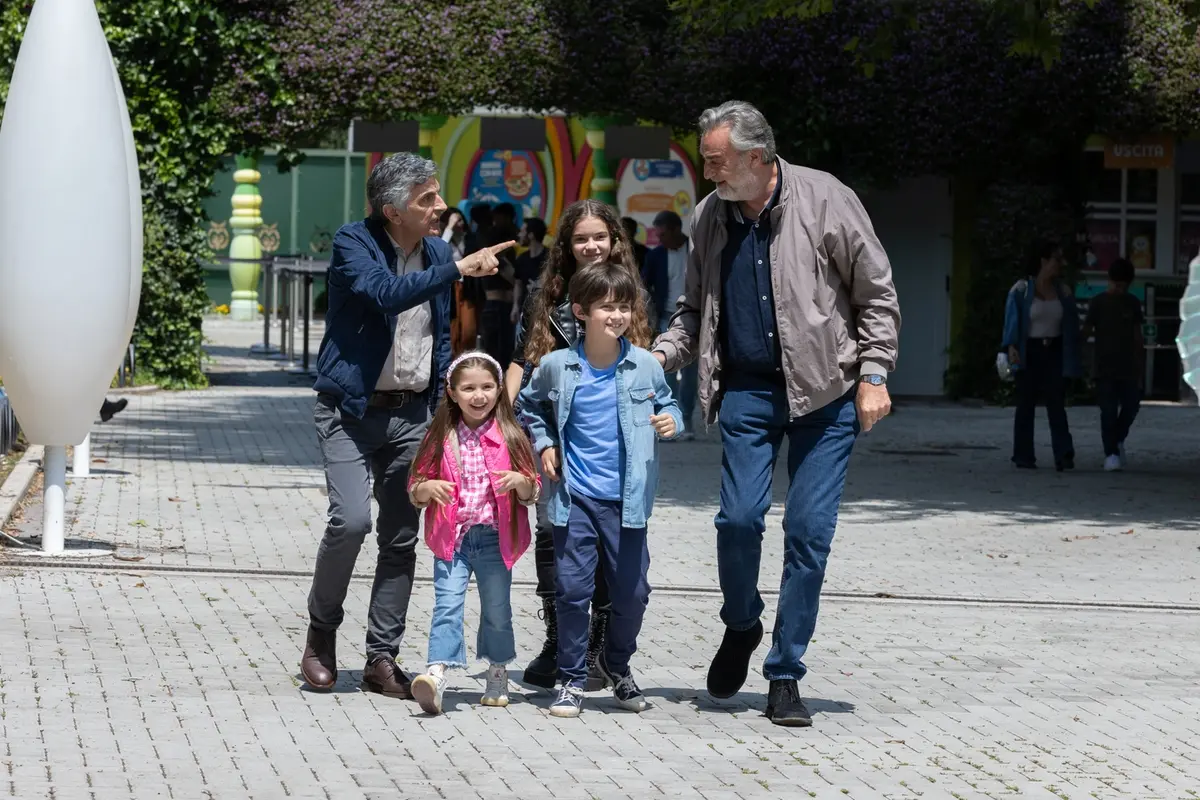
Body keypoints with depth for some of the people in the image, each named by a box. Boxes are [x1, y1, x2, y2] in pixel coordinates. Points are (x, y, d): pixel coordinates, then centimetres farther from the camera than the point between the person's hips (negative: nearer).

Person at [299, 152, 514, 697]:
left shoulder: (436, 252, 9)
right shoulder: (353, 244, -10)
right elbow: (387, 293, -29)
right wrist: (458, 269, -32)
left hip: (410, 414, 6)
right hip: (350, 409, -5)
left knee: (402, 538, 3)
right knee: (351, 519, -19)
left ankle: (382, 659, 9)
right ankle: (321, 632, 4)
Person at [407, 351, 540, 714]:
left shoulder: (509, 436, 2)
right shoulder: (441, 438, 3)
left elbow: (532, 493, 5)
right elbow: (414, 487, 7)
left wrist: (520, 481, -17)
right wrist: (429, 488, -15)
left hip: (495, 538, 1)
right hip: (452, 537, -1)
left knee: (497, 609, 11)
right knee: (447, 604, -15)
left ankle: (498, 675, 29)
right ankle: (436, 675, -27)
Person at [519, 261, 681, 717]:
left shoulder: (645, 366, -2)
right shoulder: (557, 367, -3)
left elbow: (666, 403, 14)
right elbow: (531, 405, 17)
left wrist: (670, 420, -8)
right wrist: (544, 444, 4)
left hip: (626, 498, 1)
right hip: (575, 497, -1)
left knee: (632, 591, 5)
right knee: (573, 589, -2)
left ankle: (617, 663, 31)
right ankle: (572, 680, 10)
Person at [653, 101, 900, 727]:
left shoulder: (825, 201, -7)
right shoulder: (709, 217, 5)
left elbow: (877, 295, -1)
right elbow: (696, 309, 19)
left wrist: (873, 376, -6)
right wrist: (663, 353, 1)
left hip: (825, 390, -3)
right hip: (747, 388, 3)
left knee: (809, 529, -4)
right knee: (739, 517, -9)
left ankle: (785, 675, 6)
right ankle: (740, 627, 21)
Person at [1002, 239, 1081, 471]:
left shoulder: (1062, 291, 9)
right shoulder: (1021, 290, -3)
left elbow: (1071, 326, 12)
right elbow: (1012, 320, -9)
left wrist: (1072, 361, 8)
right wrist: (1011, 346, -23)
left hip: (1054, 353, 3)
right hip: (1029, 353, -3)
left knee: (1056, 405, -5)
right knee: (1026, 405, 3)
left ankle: (1064, 456, -12)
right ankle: (1023, 457, 7)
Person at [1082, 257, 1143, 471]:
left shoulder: (1132, 303, 9)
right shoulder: (1098, 302, -1)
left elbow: (1137, 336, 13)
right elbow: (1087, 330, -4)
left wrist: (1141, 366, 11)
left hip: (1128, 368, 4)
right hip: (1105, 368, -4)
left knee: (1131, 405, 3)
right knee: (1108, 411, -6)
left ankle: (1118, 440, 28)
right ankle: (1111, 453, -4)